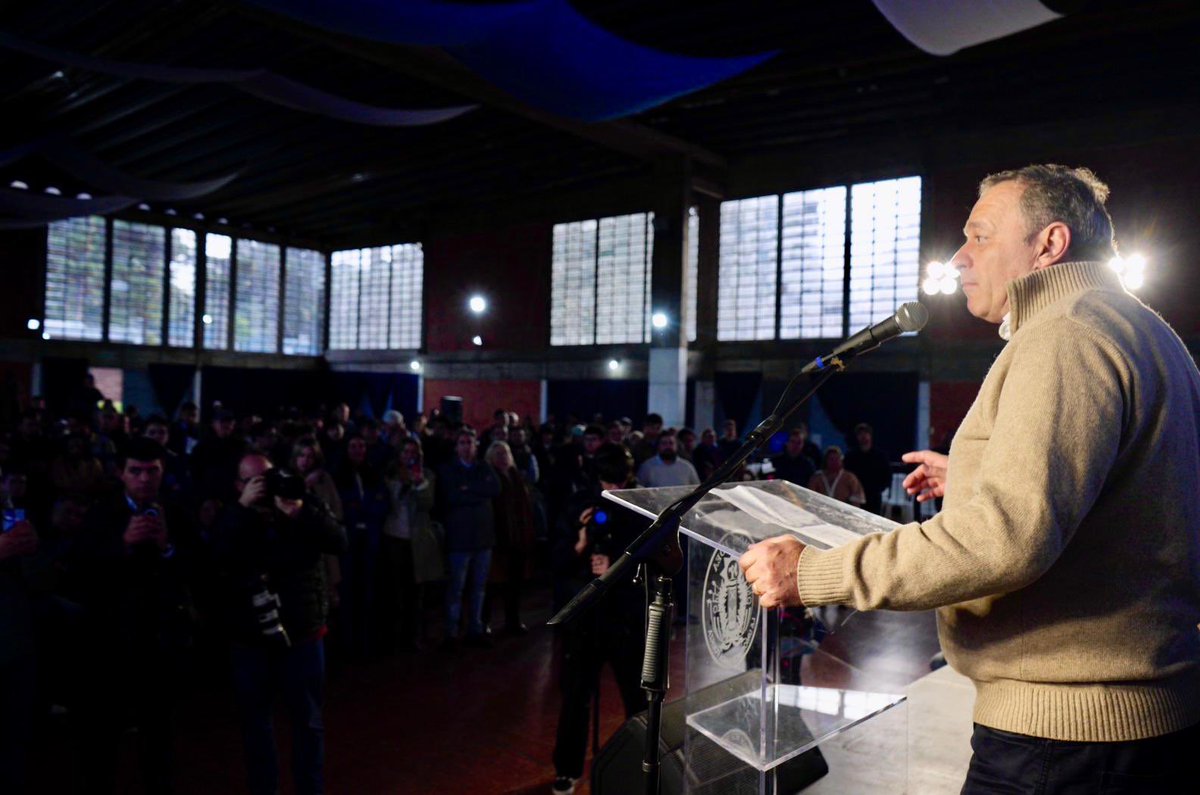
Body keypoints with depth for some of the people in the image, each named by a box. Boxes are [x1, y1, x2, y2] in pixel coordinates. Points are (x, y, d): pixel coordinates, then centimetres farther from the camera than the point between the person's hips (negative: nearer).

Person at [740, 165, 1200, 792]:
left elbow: (1009, 536, -31)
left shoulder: (1066, 334, -19)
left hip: (1066, 728, -10)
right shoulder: (1139, 331, 16)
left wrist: (813, 573, -25)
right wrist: (976, 481, 28)